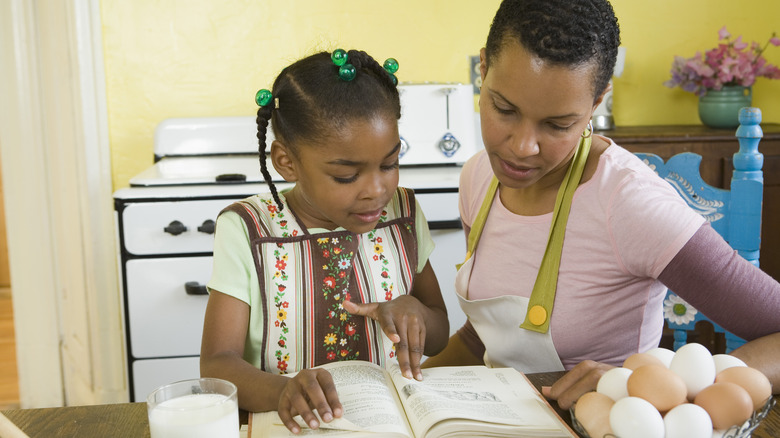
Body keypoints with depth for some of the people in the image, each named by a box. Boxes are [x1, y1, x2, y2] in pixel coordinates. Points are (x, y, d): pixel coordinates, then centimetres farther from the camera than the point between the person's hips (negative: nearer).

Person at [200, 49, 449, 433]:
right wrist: (282, 391, -33)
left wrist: (414, 310, -11)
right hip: (293, 426, -2)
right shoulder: (245, 231, -9)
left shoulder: (403, 214, 1)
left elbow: (438, 338, 11)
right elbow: (216, 365, -13)